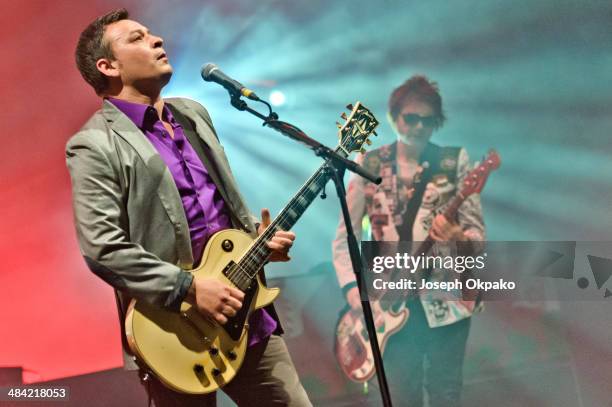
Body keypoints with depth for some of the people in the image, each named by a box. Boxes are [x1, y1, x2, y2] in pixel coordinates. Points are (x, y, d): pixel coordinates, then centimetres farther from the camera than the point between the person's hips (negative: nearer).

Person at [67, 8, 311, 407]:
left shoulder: (193, 113, 13)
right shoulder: (96, 145, -11)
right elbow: (102, 248, -18)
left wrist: (256, 232, 3)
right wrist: (189, 288, -20)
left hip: (243, 304, 7)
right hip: (175, 331, -6)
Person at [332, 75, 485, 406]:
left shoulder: (455, 161, 2)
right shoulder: (368, 165, 5)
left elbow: (478, 233, -1)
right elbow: (345, 235, 7)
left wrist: (461, 242, -24)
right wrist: (352, 287, -7)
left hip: (445, 298, -1)